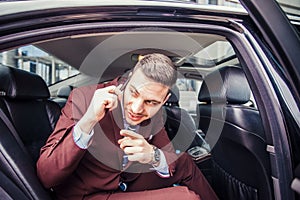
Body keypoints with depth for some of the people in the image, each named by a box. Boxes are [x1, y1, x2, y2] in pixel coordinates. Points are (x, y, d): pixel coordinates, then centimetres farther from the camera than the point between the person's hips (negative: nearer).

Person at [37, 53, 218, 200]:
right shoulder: (84, 98, -25)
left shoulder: (153, 112, -10)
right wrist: (87, 121, -42)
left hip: (125, 183, 5)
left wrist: (153, 155, -29)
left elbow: (172, 161, -5)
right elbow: (46, 176, -28)